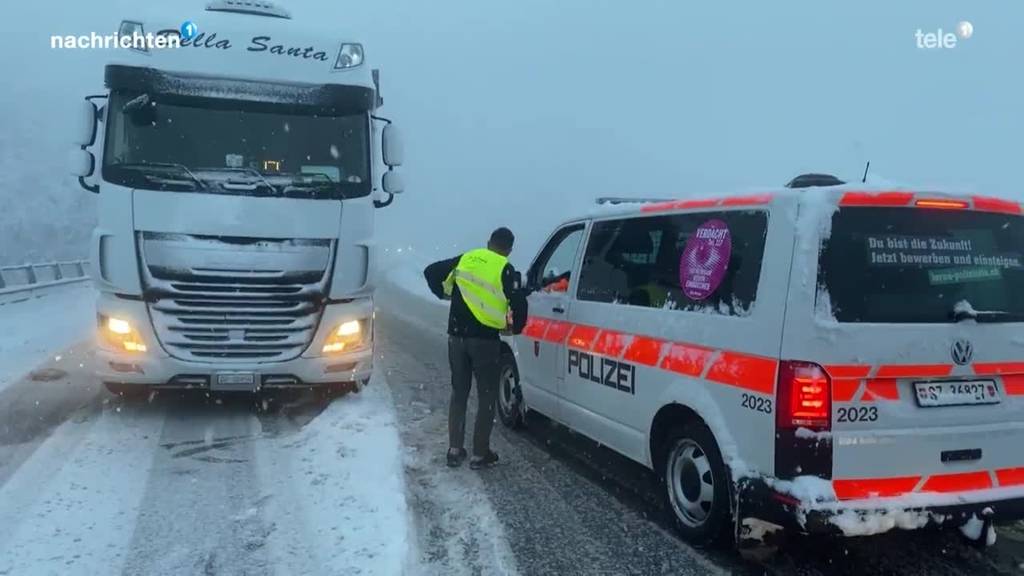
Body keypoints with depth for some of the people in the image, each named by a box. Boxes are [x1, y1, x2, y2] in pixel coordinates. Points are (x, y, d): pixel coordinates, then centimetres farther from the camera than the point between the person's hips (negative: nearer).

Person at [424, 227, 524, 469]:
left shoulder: (465, 259, 8)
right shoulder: (505, 269, -5)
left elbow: (431, 272, 13)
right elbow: (518, 303, -12)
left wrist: (443, 294, 27)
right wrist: (516, 327, 6)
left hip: (457, 336, 4)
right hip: (485, 339, -4)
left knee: (459, 393, 17)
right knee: (486, 398, 8)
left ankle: (455, 450, 19)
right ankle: (480, 454, 12)